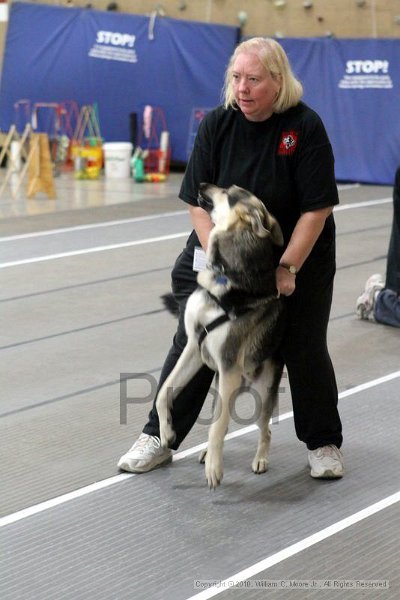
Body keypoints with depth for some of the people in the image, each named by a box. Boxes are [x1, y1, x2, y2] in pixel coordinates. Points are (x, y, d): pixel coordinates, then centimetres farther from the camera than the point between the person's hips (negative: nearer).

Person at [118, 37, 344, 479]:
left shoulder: (305, 126, -18)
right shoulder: (217, 124, -11)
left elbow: (316, 209, -18)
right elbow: (197, 201, -10)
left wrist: (287, 268, -20)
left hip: (296, 254, -2)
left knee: (304, 348, 1)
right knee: (192, 342, -2)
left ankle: (323, 443, 19)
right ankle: (159, 439, 9)